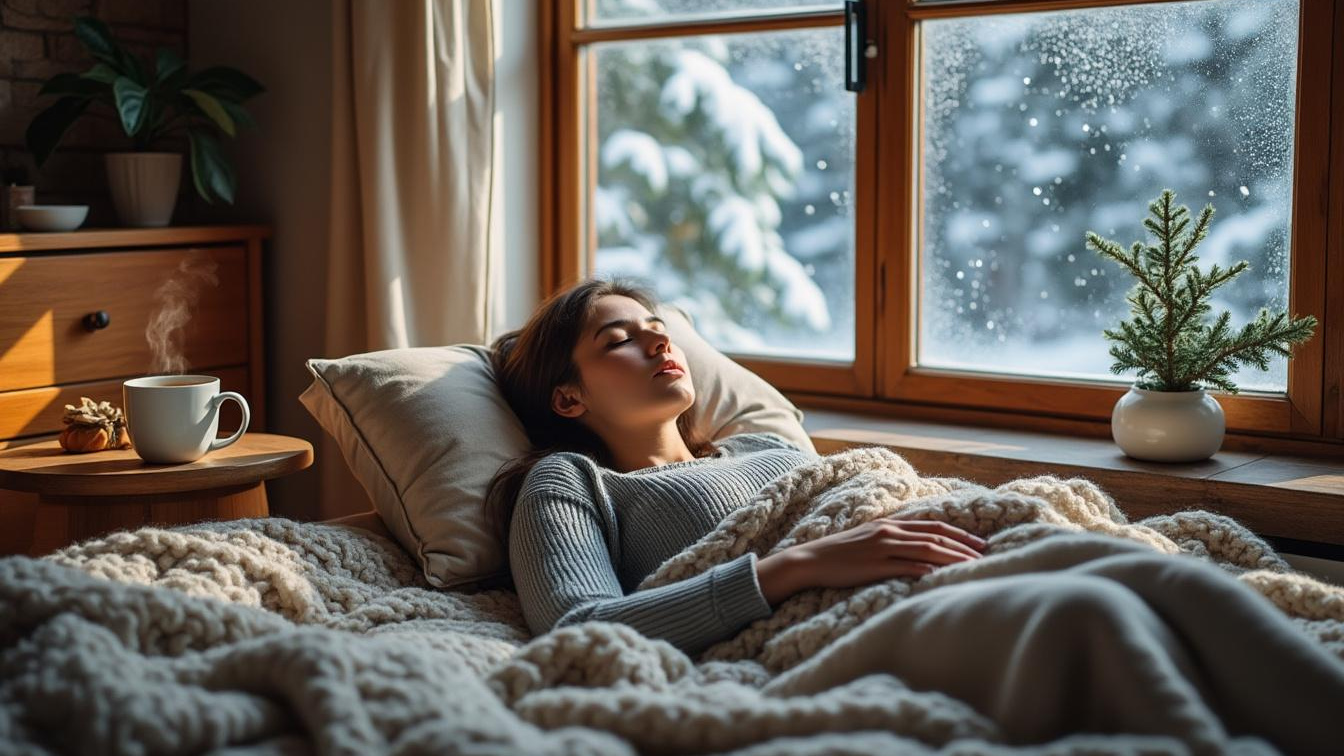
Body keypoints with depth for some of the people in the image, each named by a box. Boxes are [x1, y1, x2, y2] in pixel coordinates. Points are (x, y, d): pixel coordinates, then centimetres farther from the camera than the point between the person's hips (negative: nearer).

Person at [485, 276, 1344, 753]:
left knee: (1171, 578, -29)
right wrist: (800, 564, -9)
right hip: (791, 671, -6)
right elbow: (576, 632, 0)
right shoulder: (567, 482, 21)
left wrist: (956, 525, 5)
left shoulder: (771, 448, 40)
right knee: (1084, 613, -37)